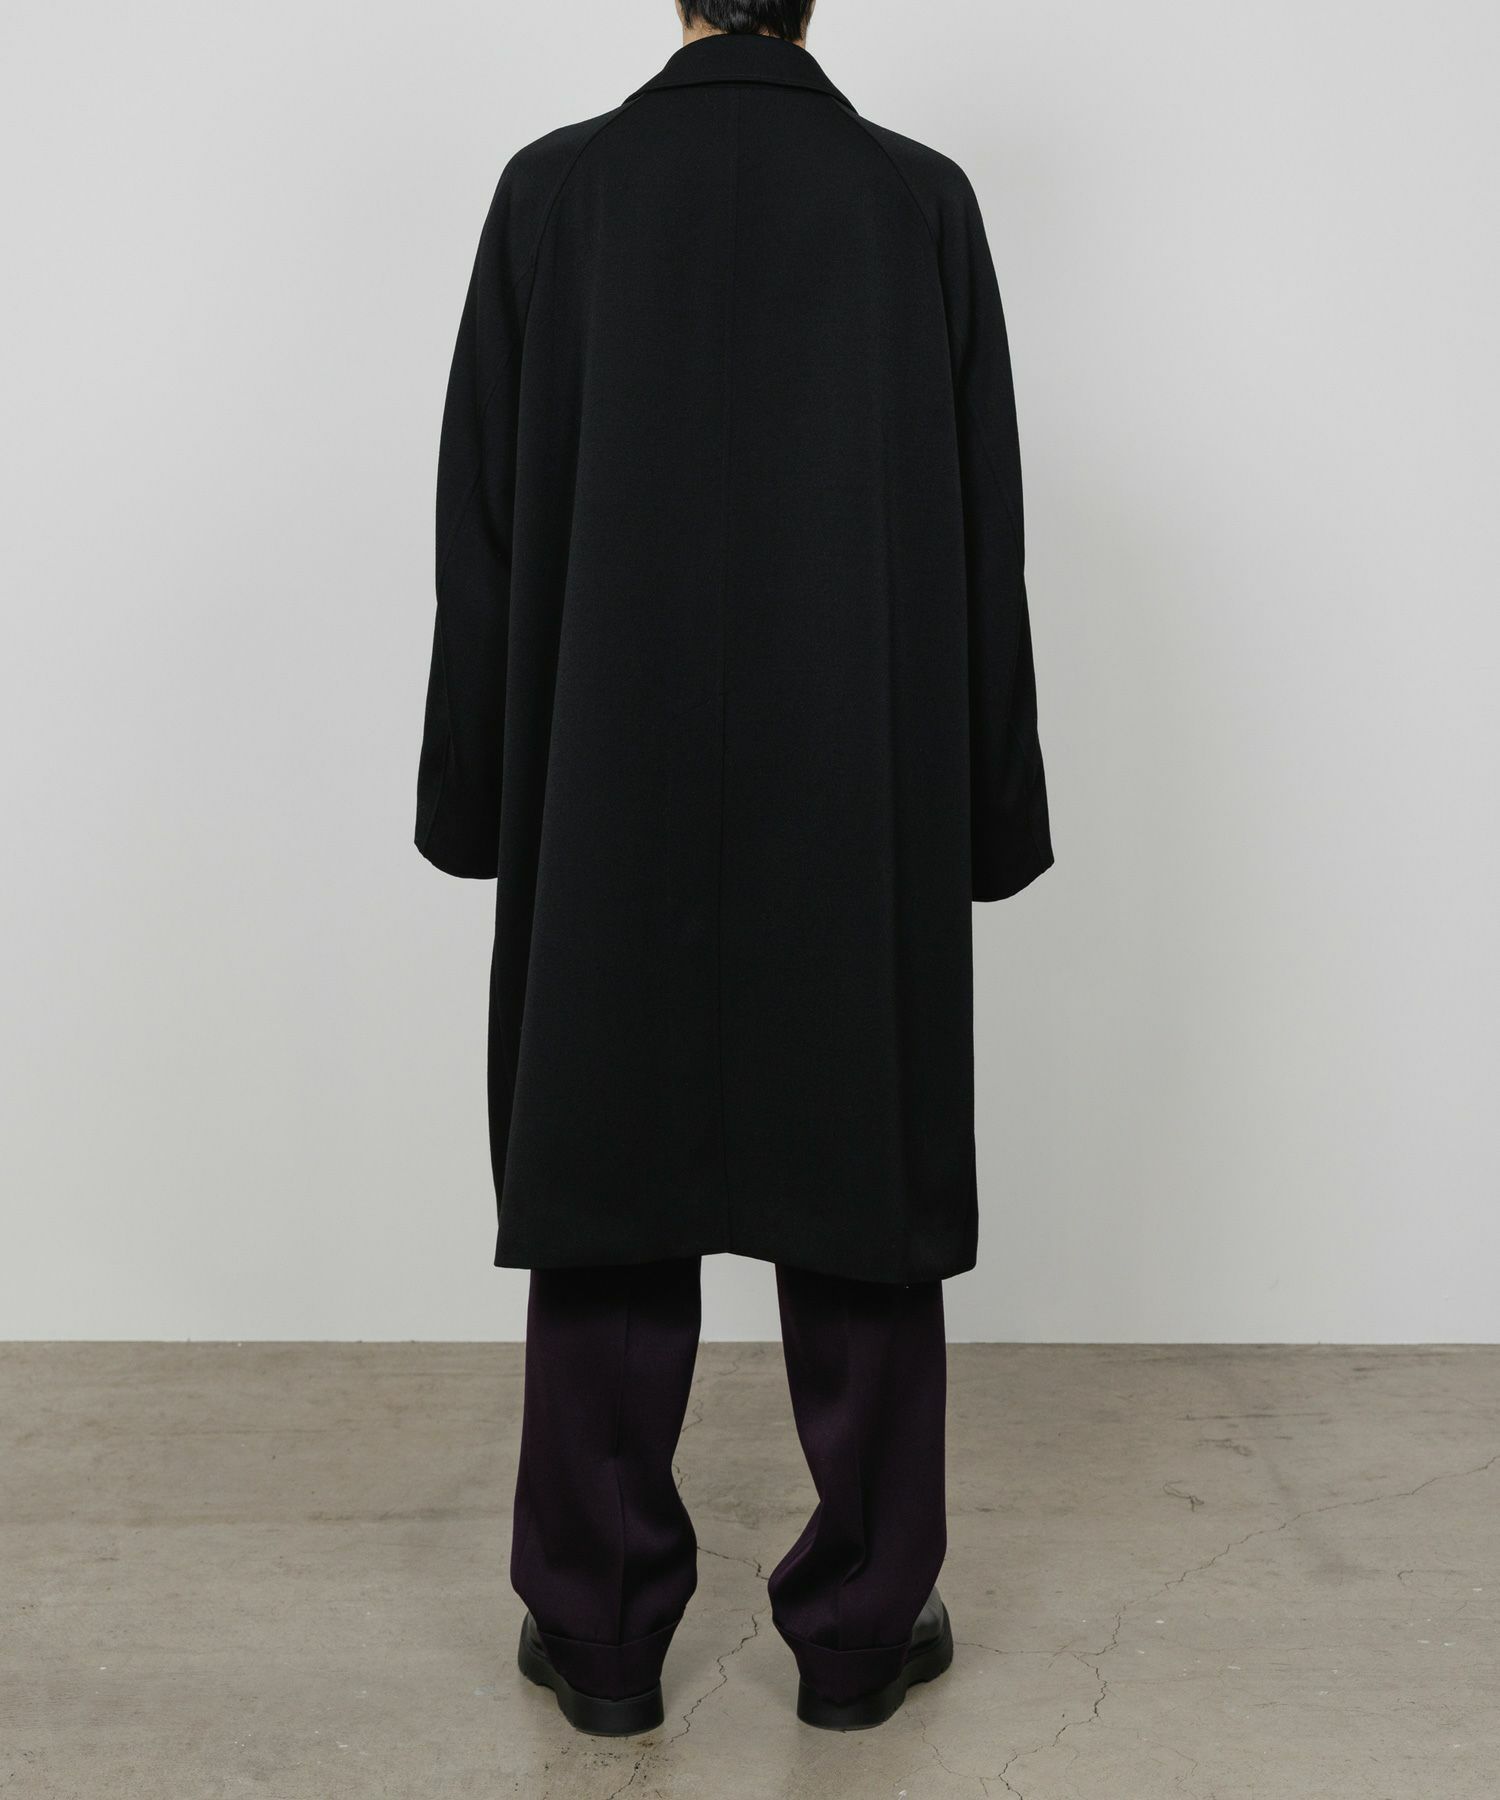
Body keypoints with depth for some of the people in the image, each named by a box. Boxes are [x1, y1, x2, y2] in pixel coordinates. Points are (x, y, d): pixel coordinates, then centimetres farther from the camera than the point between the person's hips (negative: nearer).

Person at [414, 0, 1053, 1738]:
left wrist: (482, 802, 7)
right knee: (861, 1202, 10)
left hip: (613, 813, 0)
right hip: (866, 815, 1)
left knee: (605, 1196, 10)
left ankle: (602, 1633, 21)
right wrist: (986, 815, 8)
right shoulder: (924, 201, 1)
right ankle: (860, 1629, 23)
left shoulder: (553, 190, 0)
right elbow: (982, 542, 1)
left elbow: (484, 529, -1)